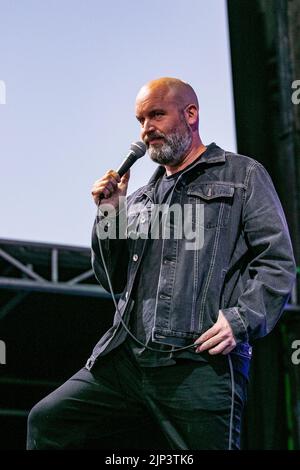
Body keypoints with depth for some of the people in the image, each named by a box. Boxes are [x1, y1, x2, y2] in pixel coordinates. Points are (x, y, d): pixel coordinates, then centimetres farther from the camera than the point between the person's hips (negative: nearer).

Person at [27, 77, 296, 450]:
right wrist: (109, 216, 10)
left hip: (201, 366, -5)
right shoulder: (140, 200, 23)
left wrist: (242, 318, -15)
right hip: (126, 359, 5)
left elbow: (278, 261, 0)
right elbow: (115, 282, 24)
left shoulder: (243, 176, 8)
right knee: (47, 422, -2)